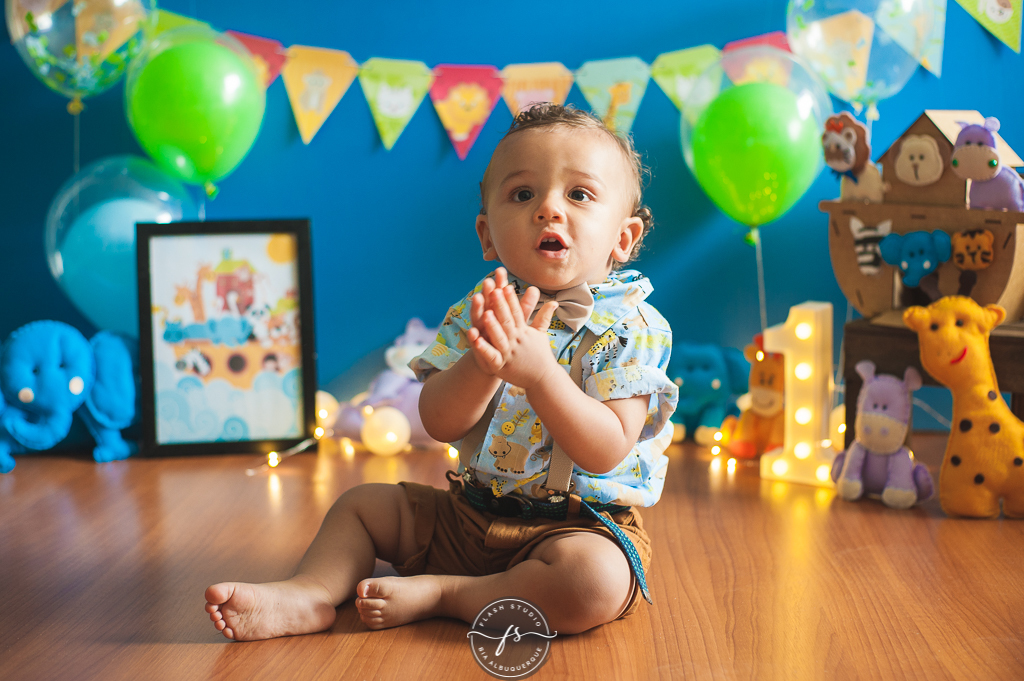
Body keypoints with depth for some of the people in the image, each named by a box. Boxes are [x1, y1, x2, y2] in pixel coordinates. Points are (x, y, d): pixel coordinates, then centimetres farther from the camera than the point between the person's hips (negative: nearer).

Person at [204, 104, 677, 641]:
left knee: (595, 582, -34)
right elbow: (438, 424, -12)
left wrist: (539, 371, -36)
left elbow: (605, 453, -23)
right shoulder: (480, 312, -1)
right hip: (470, 511, 5)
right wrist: (485, 362, -33)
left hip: (580, 523, -4)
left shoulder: (633, 328, -13)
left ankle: (437, 594, -17)